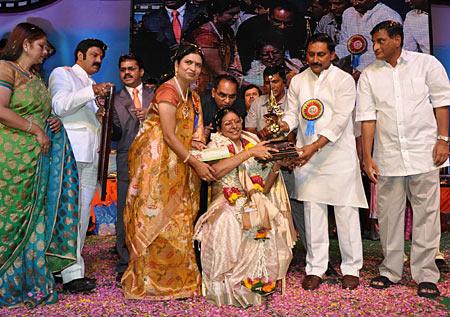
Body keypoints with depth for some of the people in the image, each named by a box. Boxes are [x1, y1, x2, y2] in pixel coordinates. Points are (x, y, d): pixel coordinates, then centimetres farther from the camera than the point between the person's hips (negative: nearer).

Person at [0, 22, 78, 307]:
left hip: (38, 156, 8)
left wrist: (53, 122, 6)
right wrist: (36, 130, -14)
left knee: (34, 216, 8)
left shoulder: (37, 77, 19)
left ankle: (27, 279, 17)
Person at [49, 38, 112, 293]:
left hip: (91, 155, 8)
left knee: (83, 212, 7)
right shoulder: (62, 74, 6)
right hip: (70, 152, -8)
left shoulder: (93, 85, 28)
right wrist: (92, 91, -18)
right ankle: (72, 273, -9)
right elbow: (59, 106, -10)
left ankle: (69, 265, 15)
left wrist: (100, 115, 7)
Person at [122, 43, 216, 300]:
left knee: (178, 219, 8)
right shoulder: (168, 91, -10)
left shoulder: (194, 97, 16)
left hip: (178, 165, 8)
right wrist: (196, 163, -16)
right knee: (157, 217, -4)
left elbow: (196, 130, 15)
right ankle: (150, 280, 7)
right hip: (156, 161, -8)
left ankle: (176, 276, 18)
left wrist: (198, 142, -10)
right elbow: (169, 136, -17)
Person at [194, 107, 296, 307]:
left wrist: (275, 165, -5)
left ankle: (263, 279, -6)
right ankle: (233, 286, -16)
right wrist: (249, 153, -19)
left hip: (256, 203, 3)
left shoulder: (252, 143, 17)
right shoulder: (216, 145, 9)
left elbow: (265, 187, 14)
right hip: (229, 206, -3)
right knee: (227, 227, -34)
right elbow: (216, 171, -18)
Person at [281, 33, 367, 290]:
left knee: (346, 211, 2)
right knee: (313, 212, 6)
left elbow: (340, 120, -12)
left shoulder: (344, 80, -2)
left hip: (338, 154, -3)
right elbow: (292, 112, 12)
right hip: (307, 155, 4)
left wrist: (314, 146, -21)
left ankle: (351, 269, 17)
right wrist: (281, 126, -12)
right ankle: (315, 268, 18)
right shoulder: (298, 81, 12)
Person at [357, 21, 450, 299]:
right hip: (387, 156, 2)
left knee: (426, 213, 1)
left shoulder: (427, 64, 5)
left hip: (423, 151, -1)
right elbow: (368, 117, 2)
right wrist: (367, 157, -3)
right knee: (389, 214, 6)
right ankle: (391, 271, 19)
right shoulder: (369, 75, 8)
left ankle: (426, 275, 12)